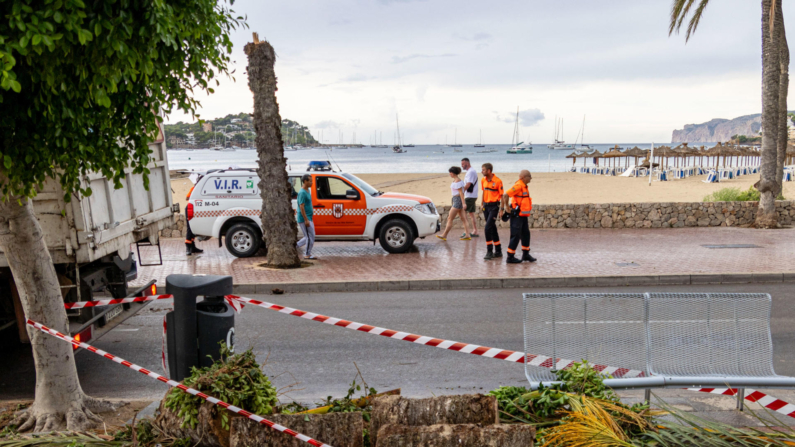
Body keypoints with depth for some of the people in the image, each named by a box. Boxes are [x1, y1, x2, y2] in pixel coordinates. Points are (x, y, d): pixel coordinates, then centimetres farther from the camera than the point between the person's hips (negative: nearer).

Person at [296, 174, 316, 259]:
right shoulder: (302, 193, -16)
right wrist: (306, 220, -23)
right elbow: (301, 207, -21)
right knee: (310, 236, -4)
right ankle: (308, 255, 5)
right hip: (304, 219, -10)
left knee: (308, 237, 14)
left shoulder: (307, 191, 15)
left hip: (308, 219, 10)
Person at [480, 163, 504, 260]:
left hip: (494, 206, -7)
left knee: (487, 228, -14)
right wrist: (481, 204, 12)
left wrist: (501, 210, -10)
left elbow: (502, 196, -8)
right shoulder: (483, 180, 6)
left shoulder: (498, 181, -12)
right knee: (492, 229, 13)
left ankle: (489, 251, -4)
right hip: (486, 206, 7)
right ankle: (498, 251, 23)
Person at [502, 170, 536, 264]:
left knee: (526, 234, 16)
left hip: (523, 215, 10)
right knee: (516, 236, -5)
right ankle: (510, 257, 2)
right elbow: (506, 195, -25)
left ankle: (526, 254, 28)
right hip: (517, 215, -10)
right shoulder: (518, 186, -18)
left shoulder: (524, 186, 13)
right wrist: (506, 207, -17)